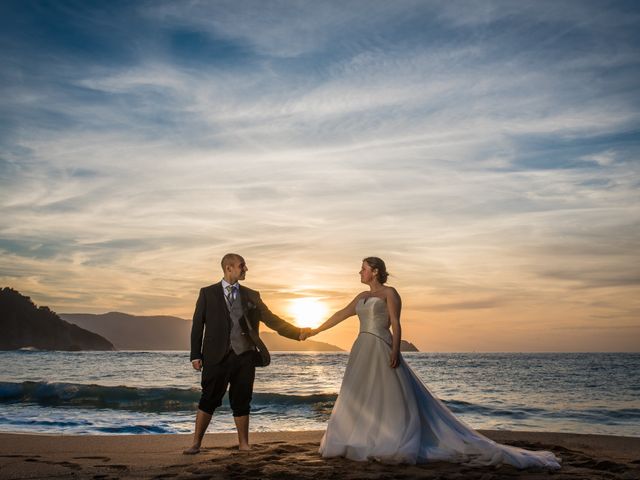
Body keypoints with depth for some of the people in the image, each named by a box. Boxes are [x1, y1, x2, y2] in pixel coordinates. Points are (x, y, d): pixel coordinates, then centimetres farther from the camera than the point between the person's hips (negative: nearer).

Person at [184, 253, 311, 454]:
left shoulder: (251, 296, 11)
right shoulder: (207, 293, 4)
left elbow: (271, 319, 9)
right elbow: (198, 325, 3)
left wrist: (298, 332, 0)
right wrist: (196, 355, -3)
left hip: (245, 356, 2)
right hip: (218, 356, -2)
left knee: (241, 402, 8)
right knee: (208, 400, 1)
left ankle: (243, 444, 19)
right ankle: (196, 443, 12)